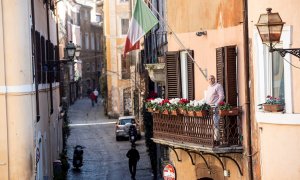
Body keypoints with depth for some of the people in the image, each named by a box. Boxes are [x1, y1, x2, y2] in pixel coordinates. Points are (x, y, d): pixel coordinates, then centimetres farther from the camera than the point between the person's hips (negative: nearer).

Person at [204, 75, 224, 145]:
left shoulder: (218, 86, -4)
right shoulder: (209, 87, 21)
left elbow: (221, 97, -11)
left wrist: (215, 105, -17)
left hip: (215, 108, -8)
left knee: (215, 124, -12)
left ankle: (216, 140, -10)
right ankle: (212, 139, 8)